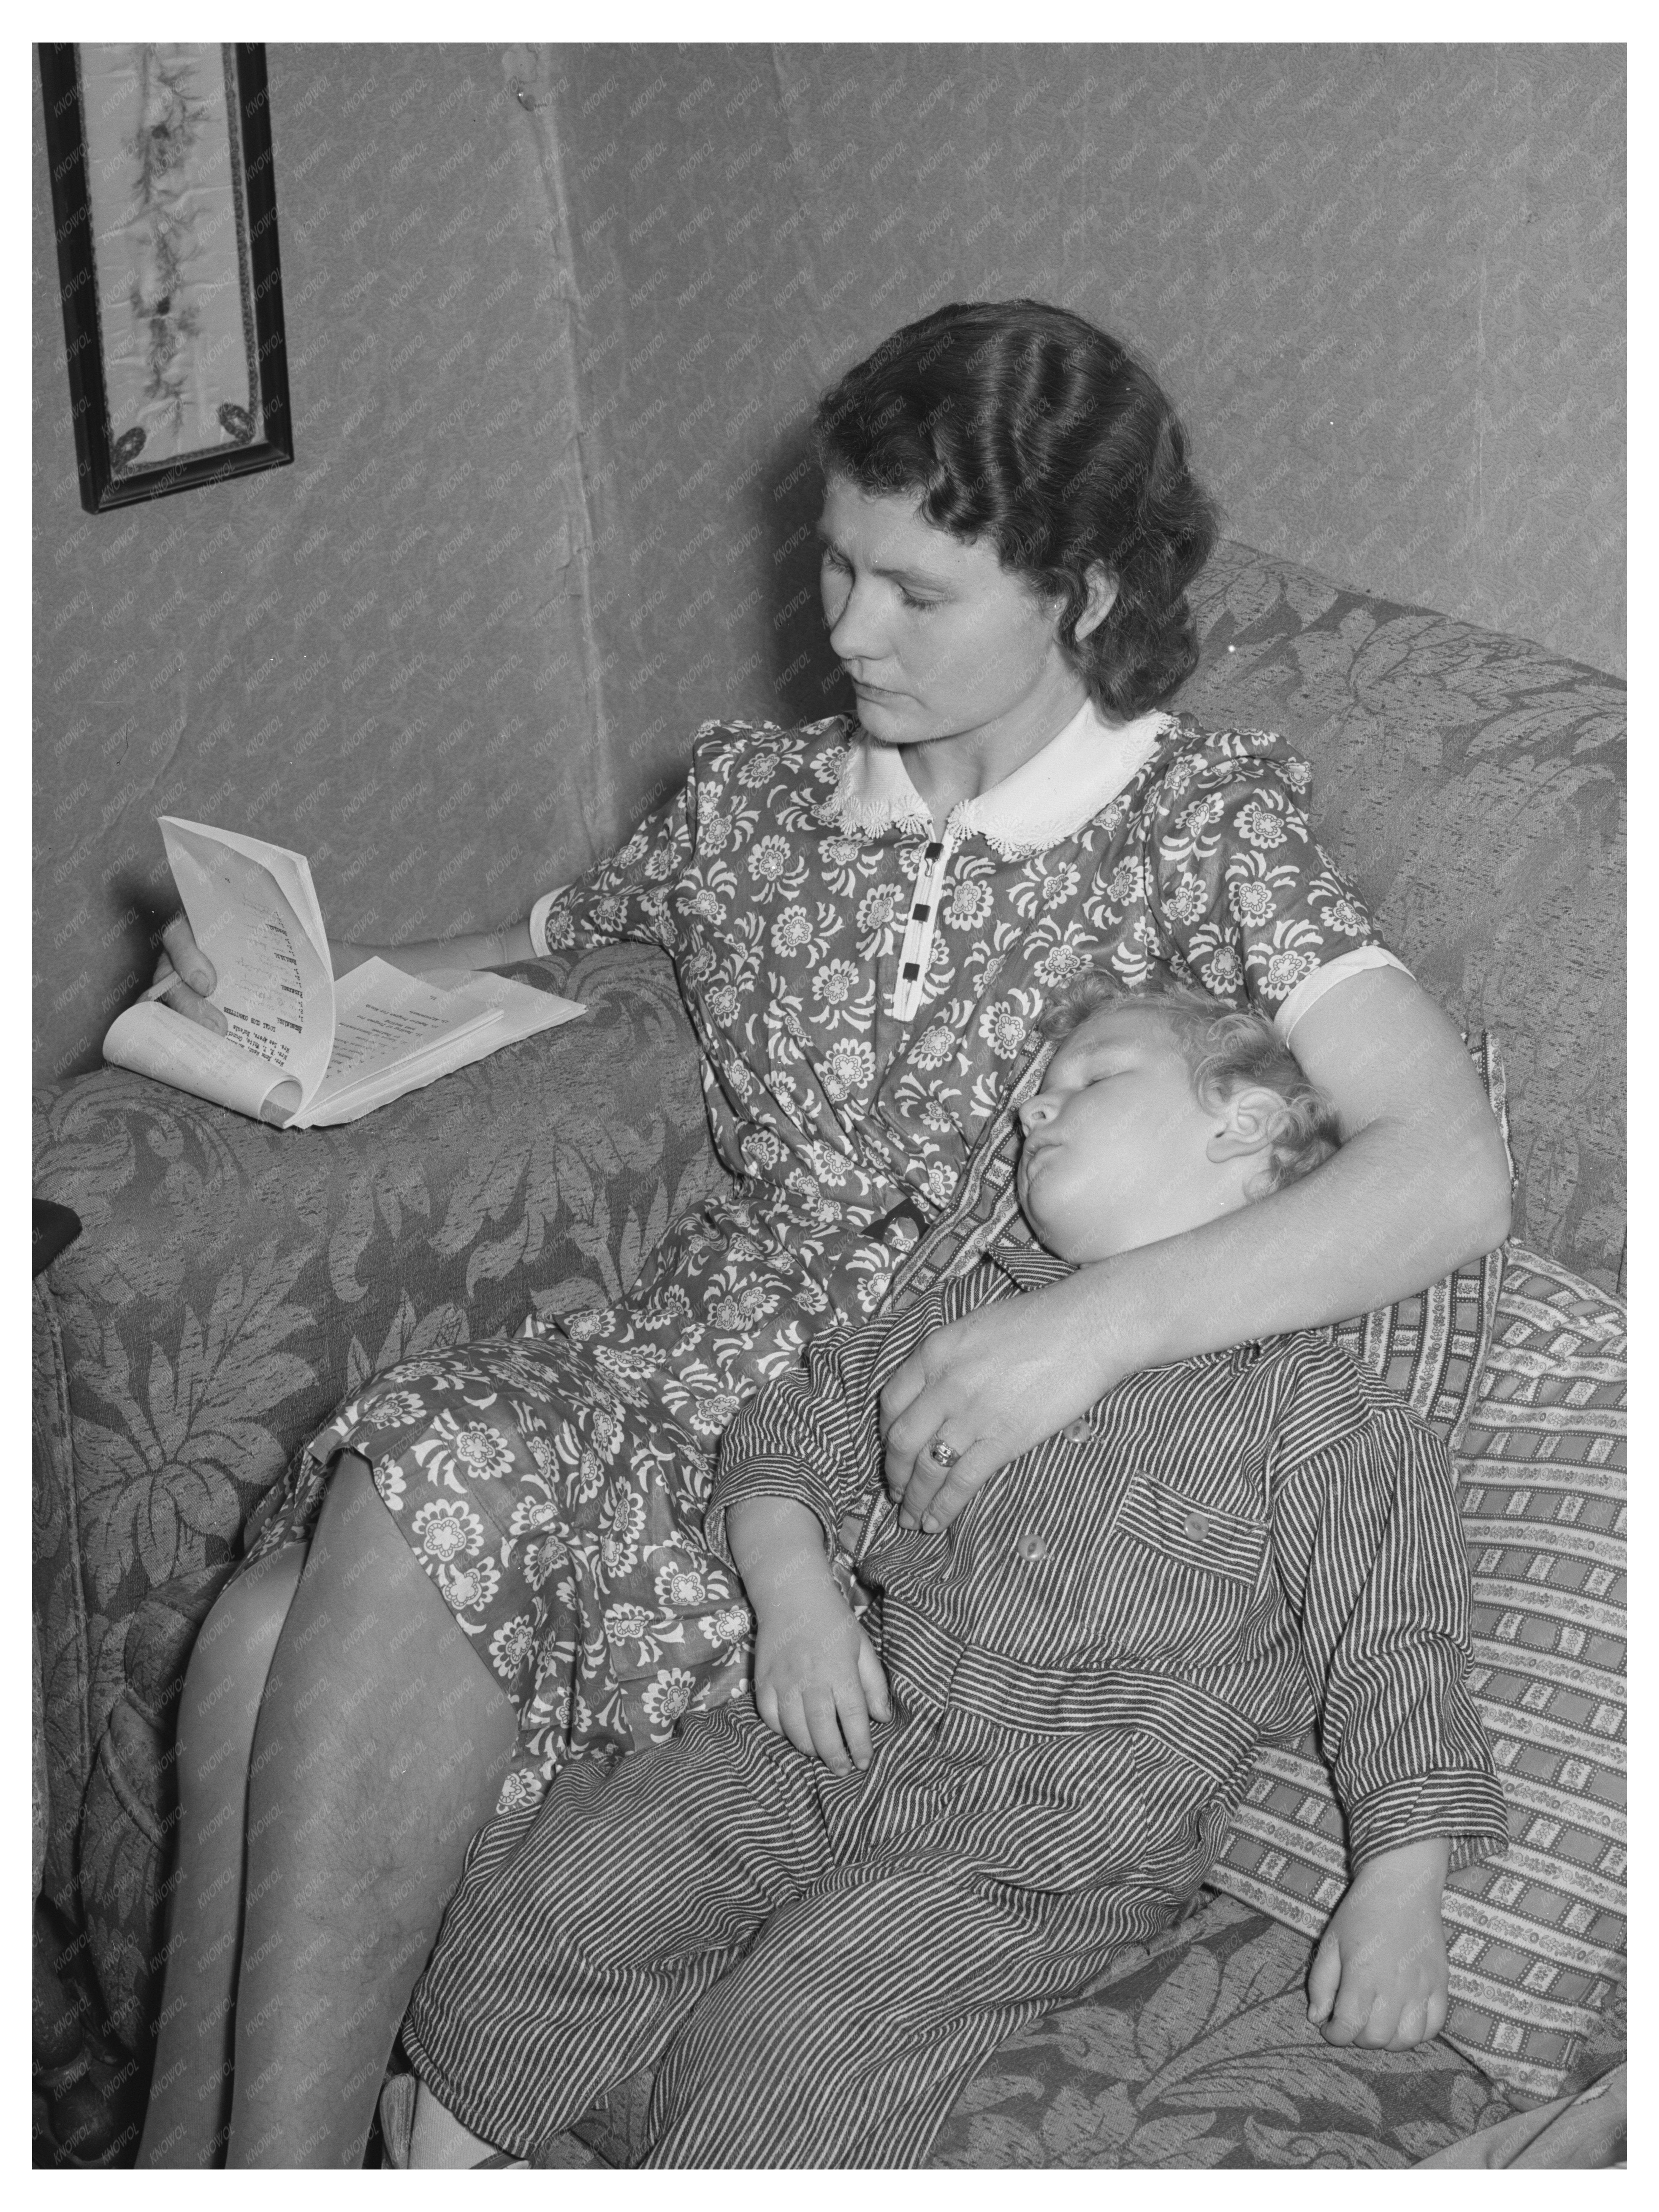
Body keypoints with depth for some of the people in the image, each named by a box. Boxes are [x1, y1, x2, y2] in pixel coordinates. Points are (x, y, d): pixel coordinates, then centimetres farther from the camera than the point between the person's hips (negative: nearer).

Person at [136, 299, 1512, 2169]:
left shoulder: (1207, 821, -6)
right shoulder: (752, 790, 10)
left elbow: (1454, 1174, -19)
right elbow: (546, 952, 30)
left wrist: (1102, 1319, -31)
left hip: (937, 1467, -4)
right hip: (683, 1368, 5)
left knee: (435, 1502, -30)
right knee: (277, 1621, -25)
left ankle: (238, 2167, -17)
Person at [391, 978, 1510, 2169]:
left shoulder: (1316, 1410, -6)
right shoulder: (979, 1307, 12)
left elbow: (1396, 1649, -8)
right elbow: (798, 1426, 16)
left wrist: (1402, 1888, -16)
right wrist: (792, 1584, -3)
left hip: (1048, 1850, -5)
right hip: (842, 1740, 5)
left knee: (780, 2048, -22)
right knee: (556, 1889, -6)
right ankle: (445, 2148, 13)